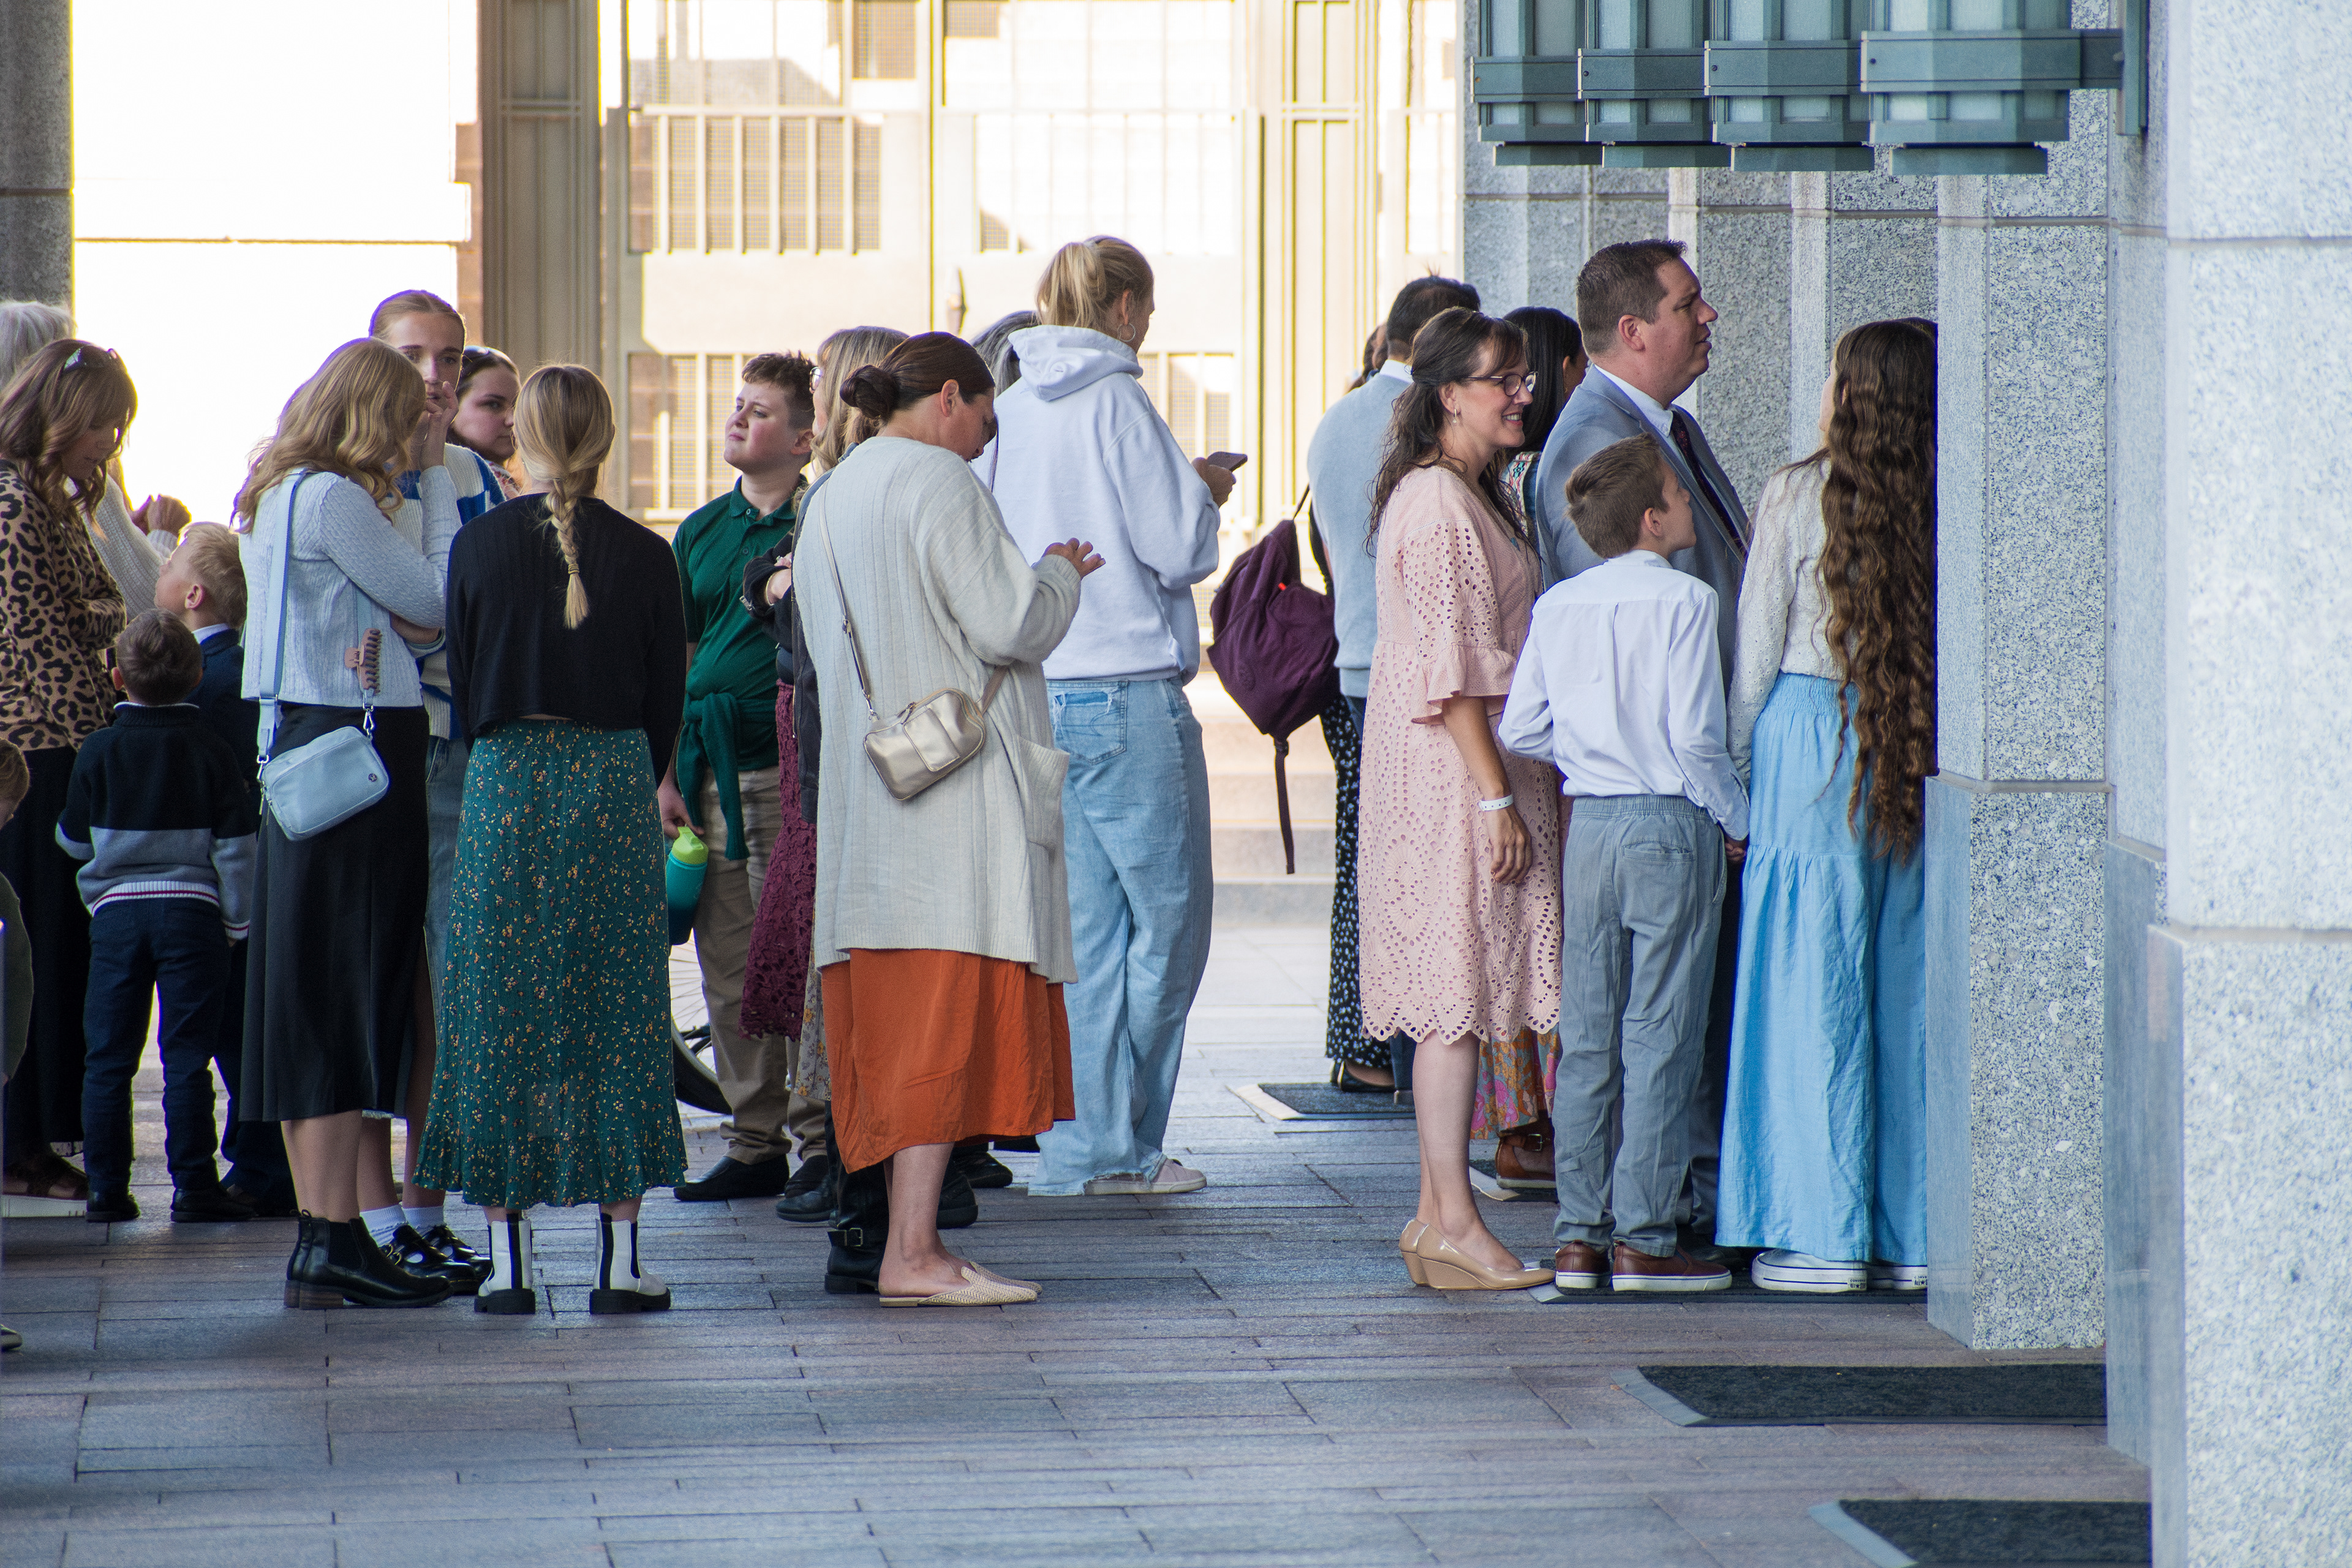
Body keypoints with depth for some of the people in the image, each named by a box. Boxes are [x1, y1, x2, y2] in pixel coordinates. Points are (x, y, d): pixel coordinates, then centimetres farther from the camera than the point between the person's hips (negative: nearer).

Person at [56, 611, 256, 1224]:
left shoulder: (99, 750, 0)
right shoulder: (210, 751, -2)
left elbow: (73, 839, 9)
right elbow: (235, 845, -2)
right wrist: (236, 920, 6)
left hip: (115, 911, 1)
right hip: (191, 913, -1)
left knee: (108, 1058, 6)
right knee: (186, 1057, 0)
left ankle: (107, 1189, 4)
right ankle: (193, 1185, -3)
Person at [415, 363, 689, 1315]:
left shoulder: (478, 548, -2)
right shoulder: (644, 557, -2)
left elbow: (461, 684, 3)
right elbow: (667, 697, 3)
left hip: (505, 782, 0)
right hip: (615, 780, 0)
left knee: (501, 1015, 4)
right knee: (617, 1012, 4)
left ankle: (508, 1258, 2)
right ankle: (621, 1254, 2)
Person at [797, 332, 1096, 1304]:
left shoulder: (833, 500, 17)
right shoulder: (937, 483, -10)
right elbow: (1009, 624, -16)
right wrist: (1059, 573, 5)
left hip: (866, 783, 9)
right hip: (953, 783, -9)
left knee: (895, 1024, 9)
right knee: (950, 1013, -10)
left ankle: (911, 1244, 9)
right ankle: (913, 1255, -14)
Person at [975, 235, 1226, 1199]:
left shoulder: (1007, 411, 9)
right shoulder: (1115, 402, -10)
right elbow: (1176, 549, -14)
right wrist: (1205, 494, 8)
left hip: (1033, 693, 7)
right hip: (1126, 690, -7)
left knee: (1083, 922, 10)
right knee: (1167, 915, 2)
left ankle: (1077, 1147, 9)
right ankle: (1119, 1145, 1)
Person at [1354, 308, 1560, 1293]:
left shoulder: (1461, 495, 18)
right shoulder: (1441, 506, -15)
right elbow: (1454, 670, -20)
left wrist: (1509, 787, 22)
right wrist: (1497, 795, -21)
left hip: (1460, 771, 10)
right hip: (1455, 771, -10)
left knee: (1462, 992, 10)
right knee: (1461, 989, -9)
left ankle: (1440, 1212, 13)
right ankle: (1452, 1221, -8)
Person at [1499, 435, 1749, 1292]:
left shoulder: (1557, 606, 5)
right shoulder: (1683, 601, -11)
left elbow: (1522, 729, 5)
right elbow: (1695, 735, -14)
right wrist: (1738, 820, -1)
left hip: (1589, 826, 5)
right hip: (1671, 824, -5)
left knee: (1586, 1038, 10)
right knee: (1660, 1039, -2)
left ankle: (1579, 1235, 11)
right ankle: (1643, 1239, -1)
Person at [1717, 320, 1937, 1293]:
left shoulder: (1798, 497, -7)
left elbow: (1757, 649, -2)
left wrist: (1735, 769, 6)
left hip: (1814, 735, -3)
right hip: (1923, 760, 3)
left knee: (1812, 991, 2)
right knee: (1909, 990, 8)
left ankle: (1823, 1234, 2)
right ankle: (1916, 1235, 10)